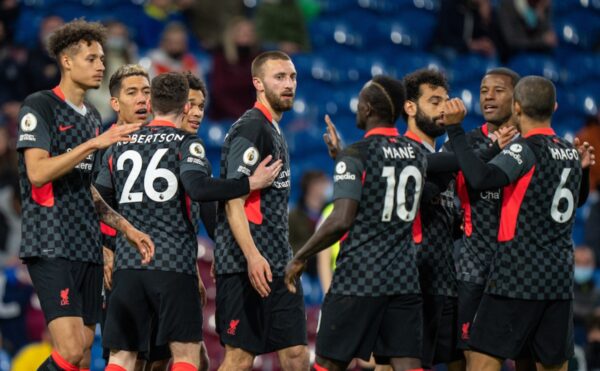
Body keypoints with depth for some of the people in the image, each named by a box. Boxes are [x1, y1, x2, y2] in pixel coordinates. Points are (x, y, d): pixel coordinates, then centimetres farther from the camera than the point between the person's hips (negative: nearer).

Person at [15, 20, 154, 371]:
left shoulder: (92, 115, 19)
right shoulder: (40, 106, -5)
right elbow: (37, 172, -18)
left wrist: (128, 229, 19)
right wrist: (94, 143, -19)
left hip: (88, 248, 8)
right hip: (51, 246, -8)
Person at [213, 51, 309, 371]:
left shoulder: (274, 131, 20)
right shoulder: (250, 129, -10)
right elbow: (233, 201, -18)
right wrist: (252, 256, -26)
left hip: (278, 265, 10)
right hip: (248, 267, -9)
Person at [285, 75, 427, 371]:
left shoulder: (355, 156, -10)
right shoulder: (417, 155, 10)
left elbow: (341, 221, -19)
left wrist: (300, 258, -7)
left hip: (358, 278, -5)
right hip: (404, 279, 5)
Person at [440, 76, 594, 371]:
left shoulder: (527, 149, -11)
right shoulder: (571, 153, 12)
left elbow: (481, 178, -29)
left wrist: (454, 129, -24)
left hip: (518, 277, -7)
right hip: (560, 278, 7)